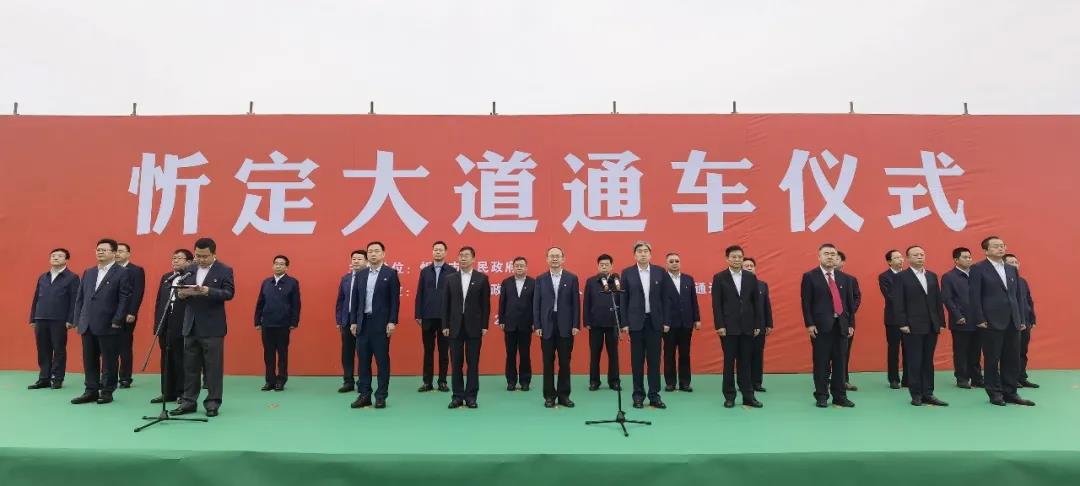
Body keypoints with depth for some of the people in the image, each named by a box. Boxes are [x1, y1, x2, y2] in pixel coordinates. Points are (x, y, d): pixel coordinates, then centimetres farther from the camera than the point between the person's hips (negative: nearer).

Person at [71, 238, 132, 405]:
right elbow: (80, 298, 16)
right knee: (89, 360, 11)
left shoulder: (121, 273, -4)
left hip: (108, 326, -6)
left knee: (109, 360, 2)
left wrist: (116, 322, -14)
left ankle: (107, 391, 12)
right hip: (87, 325, 6)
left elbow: (124, 299, -9)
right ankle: (91, 391, 20)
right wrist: (77, 321, 9)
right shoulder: (88, 272, 15)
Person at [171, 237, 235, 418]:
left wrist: (208, 291, -28)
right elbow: (181, 292, 12)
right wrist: (181, 294, -12)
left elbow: (229, 293, -14)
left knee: (213, 366, 0)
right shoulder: (189, 270, 12)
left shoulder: (224, 270, -4)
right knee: (190, 366, 10)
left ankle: (213, 402, 8)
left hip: (212, 327, -5)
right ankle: (189, 401, 18)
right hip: (191, 326, 5)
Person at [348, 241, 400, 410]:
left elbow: (395, 300, -6)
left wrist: (392, 322, -13)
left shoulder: (390, 273, -2)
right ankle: (364, 394, 15)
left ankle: (381, 396, 9)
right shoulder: (361, 274, 11)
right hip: (363, 322, 4)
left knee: (382, 360, 1)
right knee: (363, 360, 7)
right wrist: (353, 321, 6)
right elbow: (355, 299, 12)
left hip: (381, 323, -4)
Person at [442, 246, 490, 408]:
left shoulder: (482, 278, 1)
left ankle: (471, 396, 12)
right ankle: (457, 396, 14)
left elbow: (486, 304, 0)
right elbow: (446, 304, 7)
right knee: (456, 363, 5)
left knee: (473, 363, 3)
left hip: (474, 326, -2)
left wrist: (485, 326, -4)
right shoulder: (451, 279, 6)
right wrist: (445, 325, 1)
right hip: (455, 326, 2)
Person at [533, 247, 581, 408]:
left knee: (565, 362, 5)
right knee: (548, 362, 5)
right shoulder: (540, 279, 5)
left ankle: (564, 395, 15)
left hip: (565, 325, 0)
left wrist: (576, 325, -5)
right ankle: (549, 395, 13)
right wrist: (537, 325, -3)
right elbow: (536, 303, 3)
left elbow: (576, 303, 1)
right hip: (547, 325, 0)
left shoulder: (572, 278, 3)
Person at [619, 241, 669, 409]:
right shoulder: (627, 273, 0)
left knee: (654, 359, 5)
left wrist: (666, 321, 0)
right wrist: (624, 323, -5)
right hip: (636, 321, -1)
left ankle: (654, 395, 12)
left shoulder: (660, 272, 4)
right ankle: (638, 395, 13)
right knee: (637, 360, 5)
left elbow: (665, 298, 5)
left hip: (655, 321, 1)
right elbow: (623, 300, 0)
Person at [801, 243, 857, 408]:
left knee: (840, 362, 9)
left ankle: (840, 396, 19)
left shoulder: (844, 277, 12)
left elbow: (850, 302, 13)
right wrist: (809, 324, -12)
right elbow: (806, 302, -5)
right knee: (821, 363, 1)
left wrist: (851, 324, 7)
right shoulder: (810, 276, 0)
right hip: (820, 326, -4)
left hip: (841, 325, 4)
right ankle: (821, 396, 11)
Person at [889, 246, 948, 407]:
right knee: (914, 362, 0)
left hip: (932, 326, 5)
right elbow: (897, 303, -8)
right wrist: (903, 324, -14)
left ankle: (928, 393, 15)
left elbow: (938, 300, 13)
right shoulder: (901, 277, -3)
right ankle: (916, 395, 8)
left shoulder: (932, 276, 13)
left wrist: (941, 322, 8)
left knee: (928, 361, 9)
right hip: (912, 327, -5)